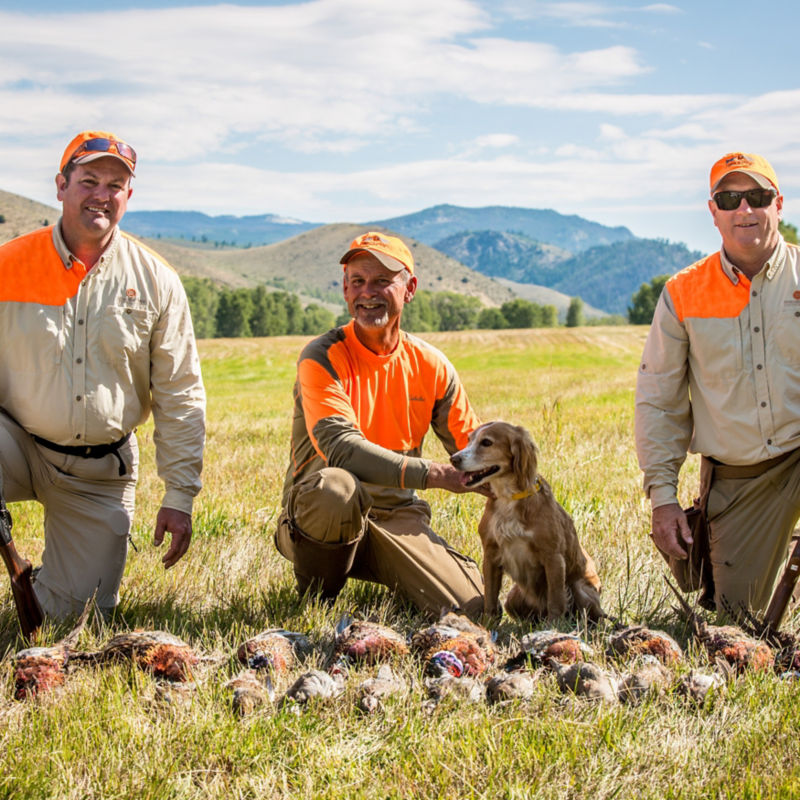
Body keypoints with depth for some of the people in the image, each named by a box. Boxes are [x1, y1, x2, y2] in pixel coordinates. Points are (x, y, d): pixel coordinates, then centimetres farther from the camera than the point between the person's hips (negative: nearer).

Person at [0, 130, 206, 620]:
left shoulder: (156, 281, -2)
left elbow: (179, 395, 0)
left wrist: (180, 497, -3)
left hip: (101, 469, 1)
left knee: (80, 615, -1)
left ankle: (56, 581, 35)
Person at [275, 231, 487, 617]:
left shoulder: (430, 366, 4)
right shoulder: (321, 359, -11)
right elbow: (340, 447, -26)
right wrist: (432, 474, -30)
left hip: (396, 517, 4)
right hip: (320, 519, -4)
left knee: (474, 608, -16)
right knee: (336, 486, -40)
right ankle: (317, 595, -10)